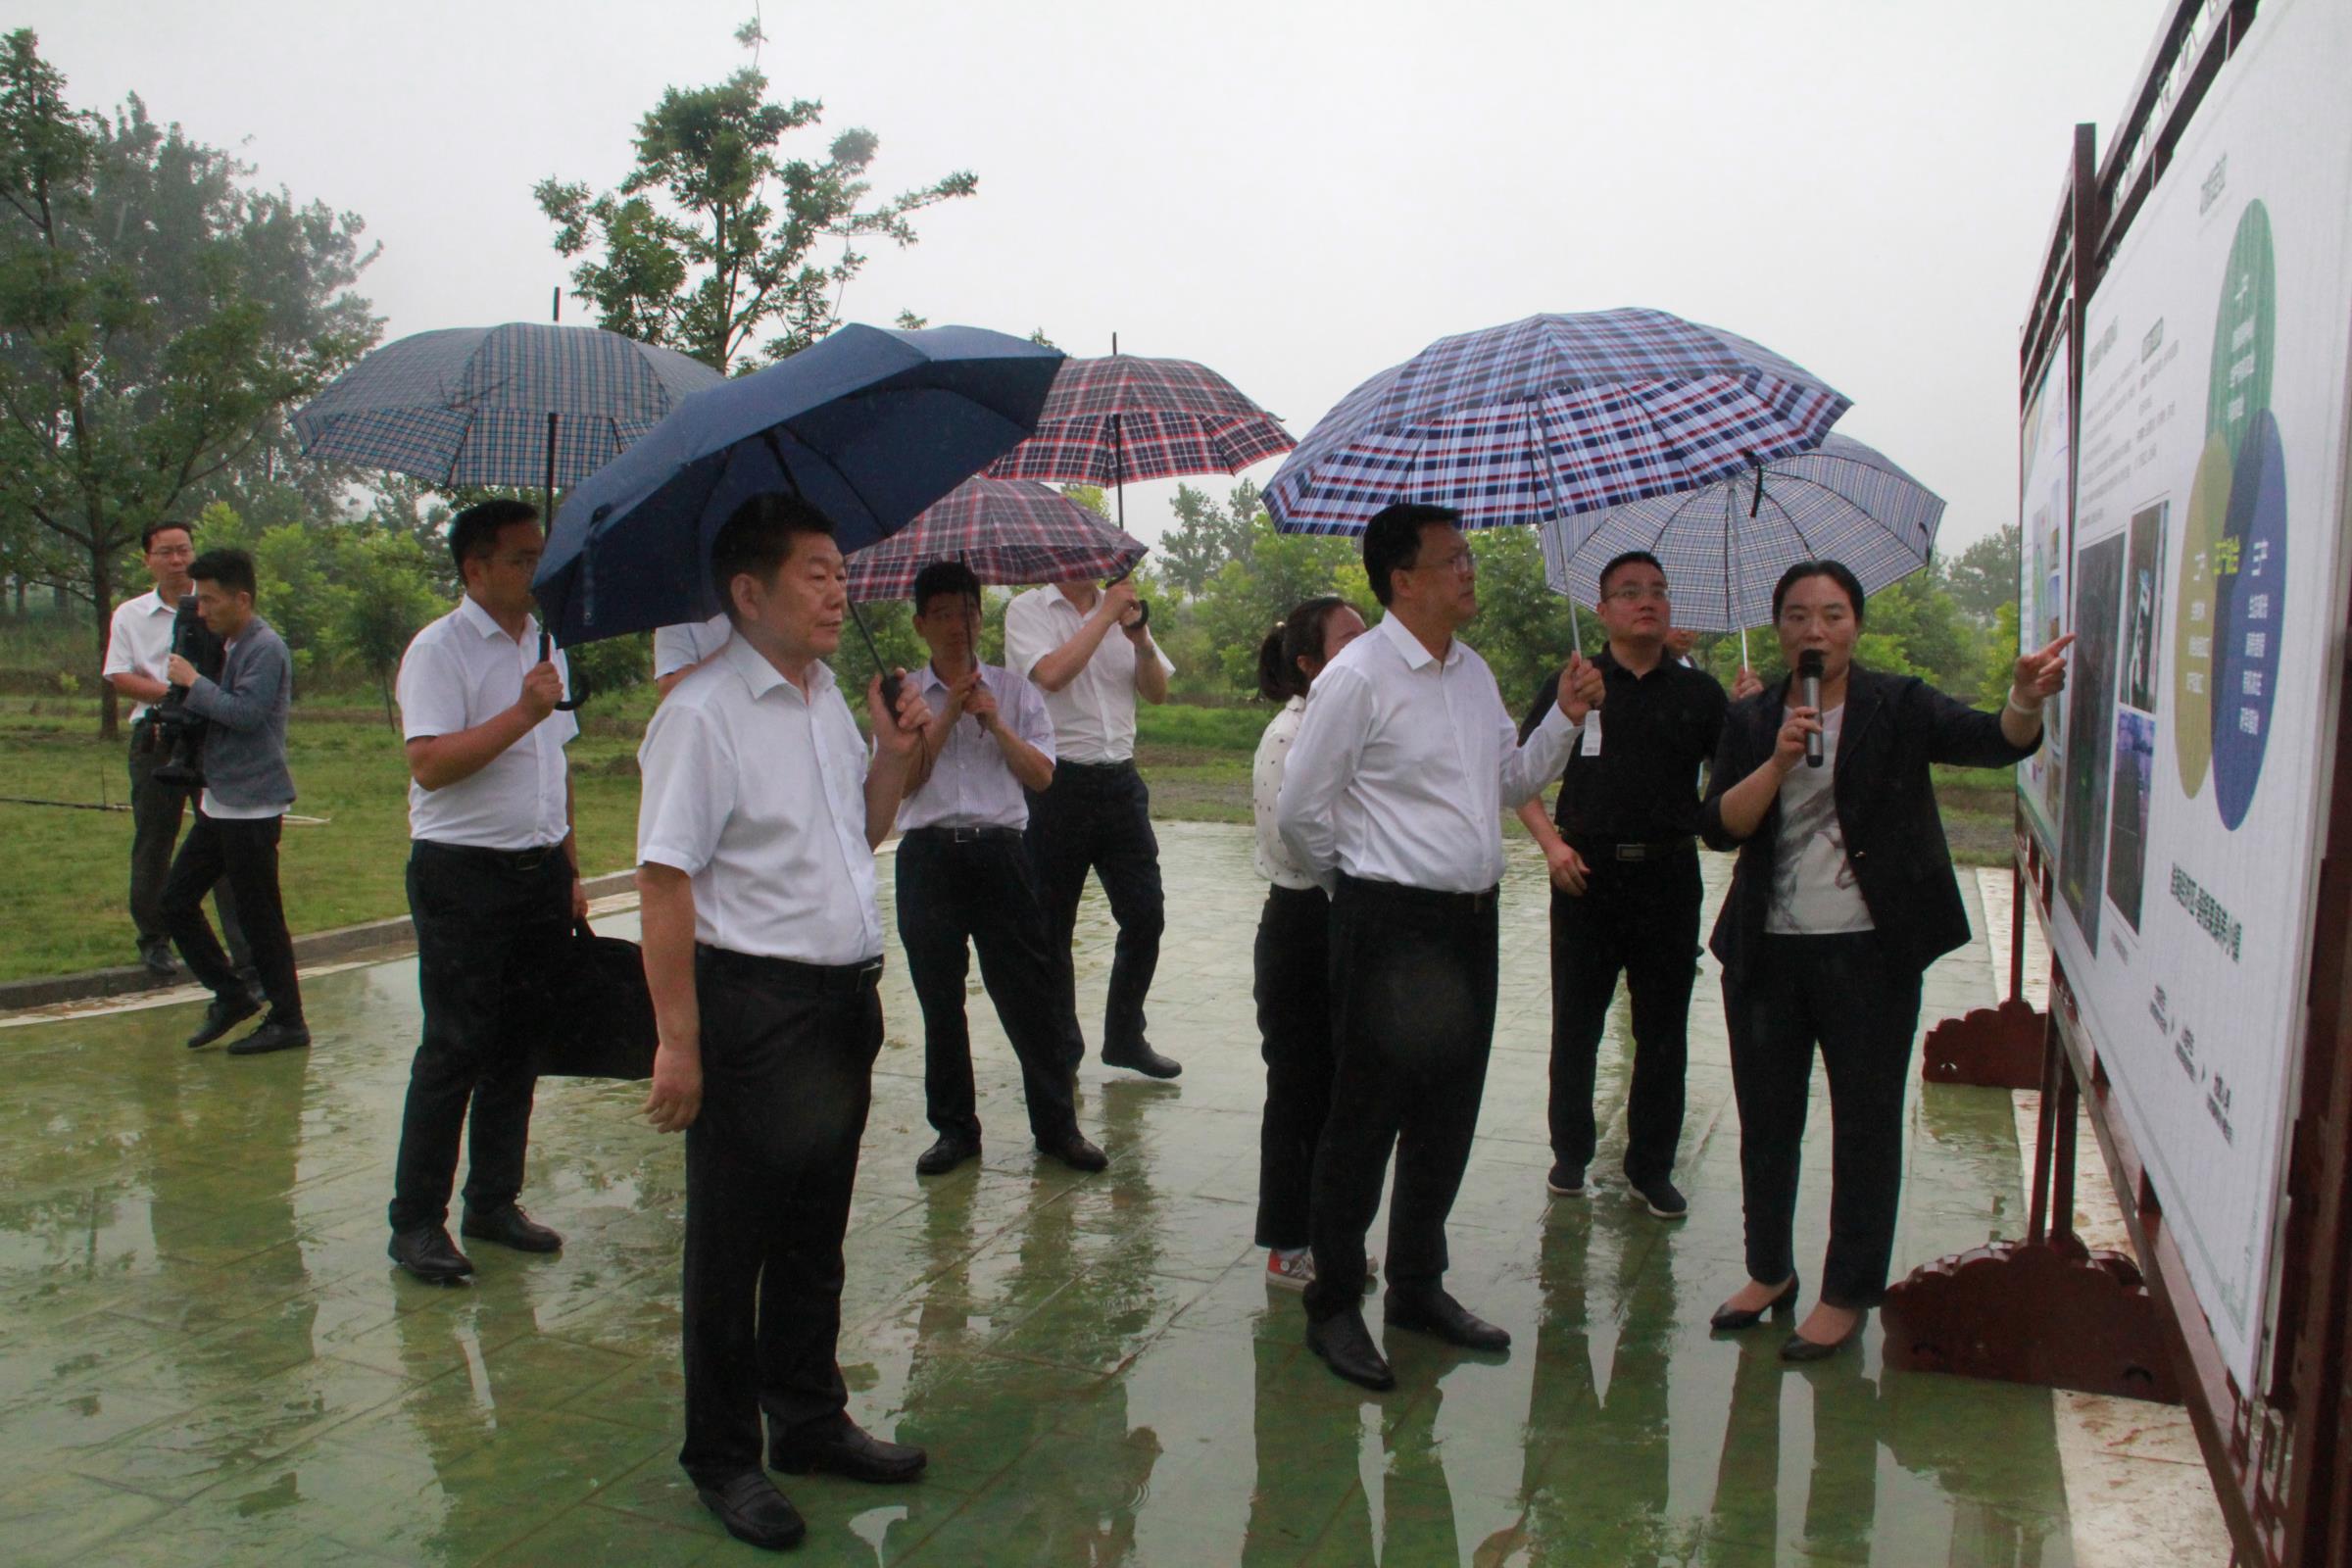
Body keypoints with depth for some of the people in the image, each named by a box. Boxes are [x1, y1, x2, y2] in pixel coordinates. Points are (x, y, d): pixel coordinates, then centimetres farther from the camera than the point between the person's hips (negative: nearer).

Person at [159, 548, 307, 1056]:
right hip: (221, 803, 10)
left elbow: (245, 712, -25)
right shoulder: (229, 646, 14)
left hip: (252, 807, -10)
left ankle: (288, 1023, 8)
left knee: (259, 918, -2)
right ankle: (231, 995, 22)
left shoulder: (266, 648, -15)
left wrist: (192, 682, -15)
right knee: (176, 899, 12)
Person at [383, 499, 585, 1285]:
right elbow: (430, 763, -20)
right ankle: (416, 1220, 9)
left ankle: (494, 1202, 23)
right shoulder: (438, 650, -9)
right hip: (462, 874, -7)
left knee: (517, 1045, 11)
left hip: (539, 872, 7)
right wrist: (522, 712, -23)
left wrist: (570, 869, 18)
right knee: (454, 1050, -3)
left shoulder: (544, 645, 15)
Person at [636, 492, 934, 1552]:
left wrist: (893, 756, 5)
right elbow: (666, 880, -17)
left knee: (817, 1232, 19)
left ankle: (810, 1422, 36)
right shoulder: (703, 712, -14)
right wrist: (678, 1041, -20)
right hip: (751, 1003, -7)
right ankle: (722, 1459, 24)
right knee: (733, 1244, 7)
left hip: (845, 998, 8)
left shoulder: (828, 699, 11)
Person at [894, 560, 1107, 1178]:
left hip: (1001, 853, 0)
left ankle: (1056, 1124, 11)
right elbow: (903, 778, -5)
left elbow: (1041, 774, 2)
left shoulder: (1014, 691, 11)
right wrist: (949, 712, -7)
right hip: (929, 856, 0)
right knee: (939, 1000, 7)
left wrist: (993, 721, -8)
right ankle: (954, 1127, 20)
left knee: (1030, 993, 0)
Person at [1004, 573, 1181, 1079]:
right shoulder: (1028, 610, -1)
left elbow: (1157, 692, 9)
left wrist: (1141, 639, -8)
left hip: (1119, 781, 5)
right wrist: (1105, 616, -12)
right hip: (1057, 784, -4)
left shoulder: (1121, 607, 13)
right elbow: (1052, 674, -19)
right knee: (1053, 926, 5)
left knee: (1145, 915, 5)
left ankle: (1125, 1037, 22)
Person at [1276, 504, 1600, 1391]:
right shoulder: (1357, 678, -12)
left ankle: (1418, 1288, 32)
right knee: (1366, 1117, 1)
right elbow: (1300, 813, -9)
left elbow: (1511, 783, 20)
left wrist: (1565, 717, 6)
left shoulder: (1474, 673, 12)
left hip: (1470, 921, 8)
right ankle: (1333, 1308, 16)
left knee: (1449, 1113, 15)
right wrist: (1359, 890, 4)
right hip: (1389, 925, -8)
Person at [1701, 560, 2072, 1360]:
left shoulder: (1898, 705, -1)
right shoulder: (1751, 719, 6)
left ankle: (1847, 1293, 19)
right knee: (1765, 1119, 13)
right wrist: (1779, 762, -18)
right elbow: (1717, 825, -5)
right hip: (1766, 953, 3)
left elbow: (1993, 742, -17)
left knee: (1866, 1124, 5)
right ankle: (1770, 1270, 31)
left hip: (1870, 950, -3)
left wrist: (2026, 699, -38)